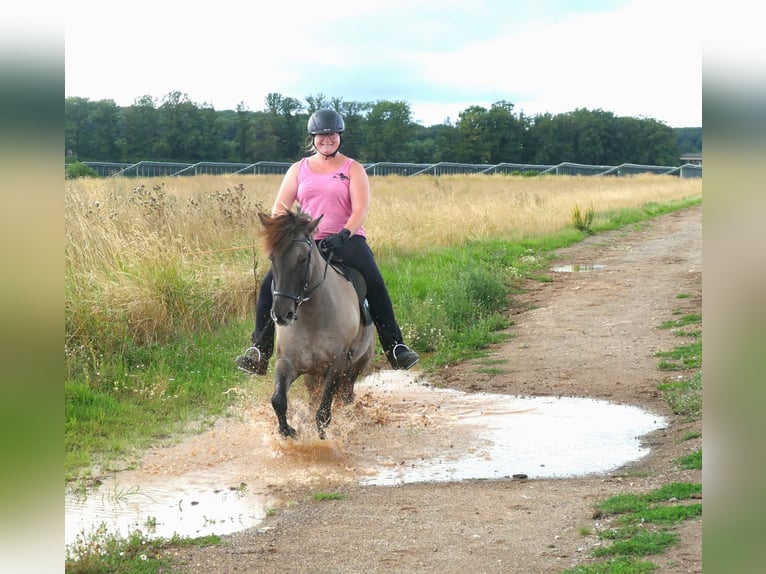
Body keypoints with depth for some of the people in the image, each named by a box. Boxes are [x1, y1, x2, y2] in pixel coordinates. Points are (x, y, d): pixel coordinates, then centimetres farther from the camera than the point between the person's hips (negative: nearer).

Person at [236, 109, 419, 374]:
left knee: (375, 285, -26)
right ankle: (259, 352, -8)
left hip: (345, 240, -2)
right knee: (269, 286, -15)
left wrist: (345, 234, -24)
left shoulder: (353, 169, 6)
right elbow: (279, 208, 11)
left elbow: (360, 210, -6)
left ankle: (395, 348, -21)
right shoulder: (298, 169, 14)